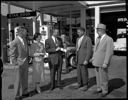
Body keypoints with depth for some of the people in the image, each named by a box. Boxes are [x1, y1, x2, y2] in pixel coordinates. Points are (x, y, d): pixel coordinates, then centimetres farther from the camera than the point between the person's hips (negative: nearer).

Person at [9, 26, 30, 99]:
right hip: (19, 63, -7)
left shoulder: (25, 39, 6)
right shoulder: (14, 42, -16)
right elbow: (12, 54, -11)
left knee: (25, 78, 15)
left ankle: (25, 92, 29)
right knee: (19, 79, 2)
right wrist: (15, 63, -14)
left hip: (25, 62, 7)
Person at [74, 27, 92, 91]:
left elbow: (89, 50, -18)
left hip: (84, 58, -8)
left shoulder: (88, 39, -15)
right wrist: (76, 58, 17)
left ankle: (85, 86, 12)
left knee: (84, 72, -1)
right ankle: (80, 84, 25)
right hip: (78, 58, 8)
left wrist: (86, 60, -22)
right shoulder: (78, 39, 11)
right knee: (79, 71, 12)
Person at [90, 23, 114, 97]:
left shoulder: (109, 39, -16)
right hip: (97, 61, 8)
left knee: (103, 77, 3)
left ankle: (105, 91, 19)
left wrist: (105, 63, -24)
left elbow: (110, 52, -20)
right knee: (98, 76, 15)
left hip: (103, 63, -7)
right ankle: (99, 89, 29)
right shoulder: (98, 38, 9)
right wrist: (93, 58, 12)